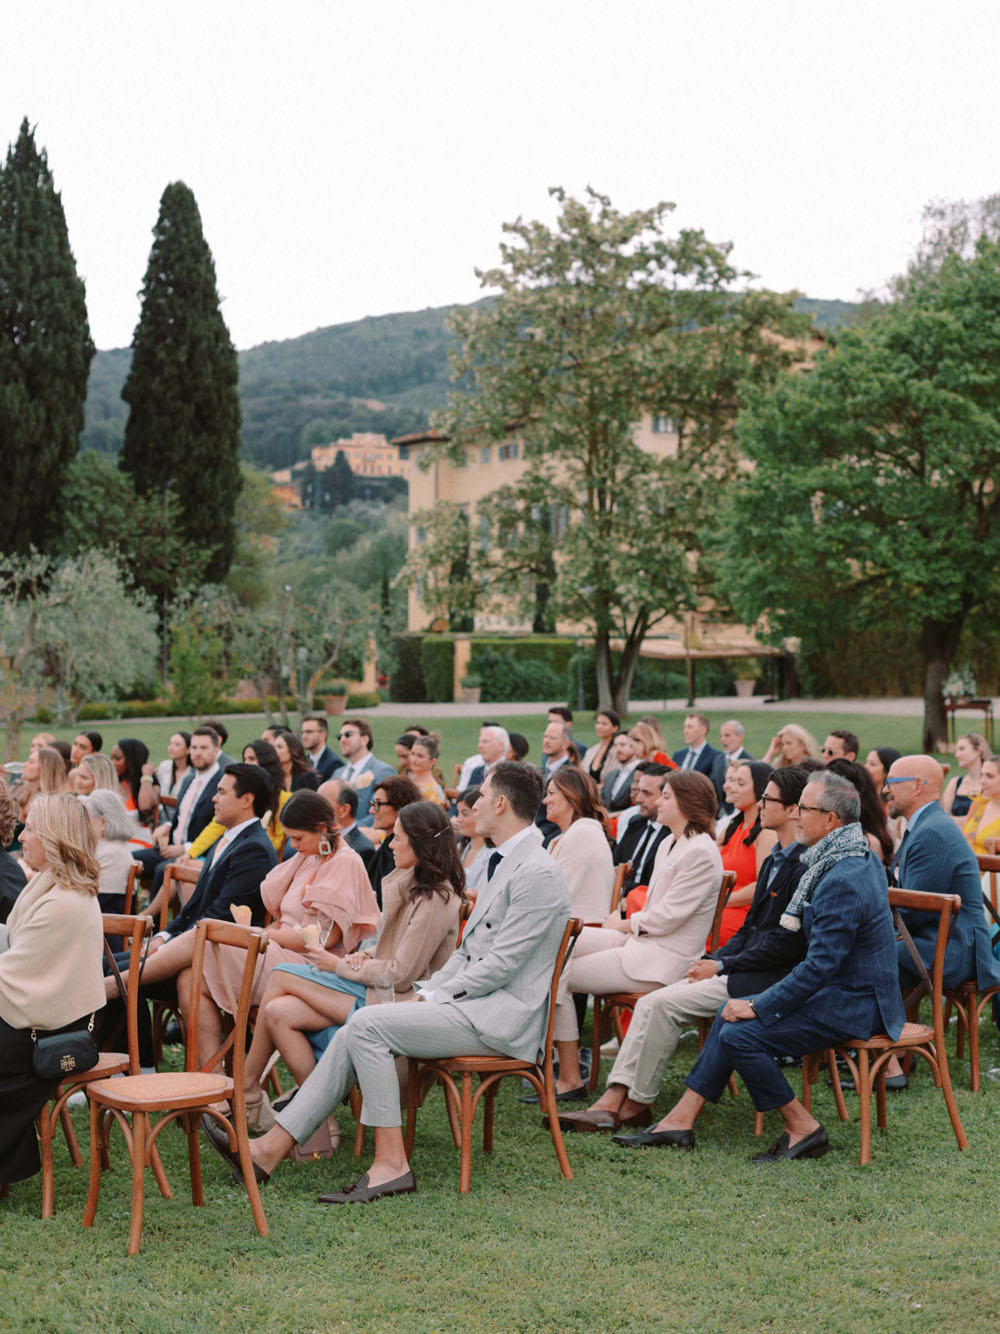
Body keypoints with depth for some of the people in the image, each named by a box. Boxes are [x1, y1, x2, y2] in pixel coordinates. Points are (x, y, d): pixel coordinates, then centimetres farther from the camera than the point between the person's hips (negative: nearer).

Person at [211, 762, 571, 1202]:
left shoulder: (538, 875, -15)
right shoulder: (504, 864, 19)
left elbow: (501, 964, -18)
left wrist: (438, 997, -11)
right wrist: (428, 990, 8)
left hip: (500, 1017, -10)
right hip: (471, 1003, 10)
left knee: (368, 1024, -20)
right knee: (356, 1031, -3)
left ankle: (391, 1162, -16)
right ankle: (272, 1148, -4)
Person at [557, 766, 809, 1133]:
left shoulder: (805, 867, -15)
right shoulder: (775, 860, 18)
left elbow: (787, 942, -19)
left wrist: (722, 966, -14)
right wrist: (713, 959, 6)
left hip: (767, 980, -9)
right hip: (745, 970, 9)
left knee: (663, 1004, -18)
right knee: (651, 1003, -6)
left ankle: (636, 1102, -5)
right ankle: (614, 1099, -11)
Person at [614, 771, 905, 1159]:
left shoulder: (841, 882, -25)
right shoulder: (862, 857, 8)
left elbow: (821, 965, -26)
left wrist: (759, 1007, -20)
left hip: (853, 1004, -11)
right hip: (844, 987, 11)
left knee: (739, 1034, -18)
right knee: (732, 1011, 8)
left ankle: (802, 1128, -4)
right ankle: (681, 1120, 9)